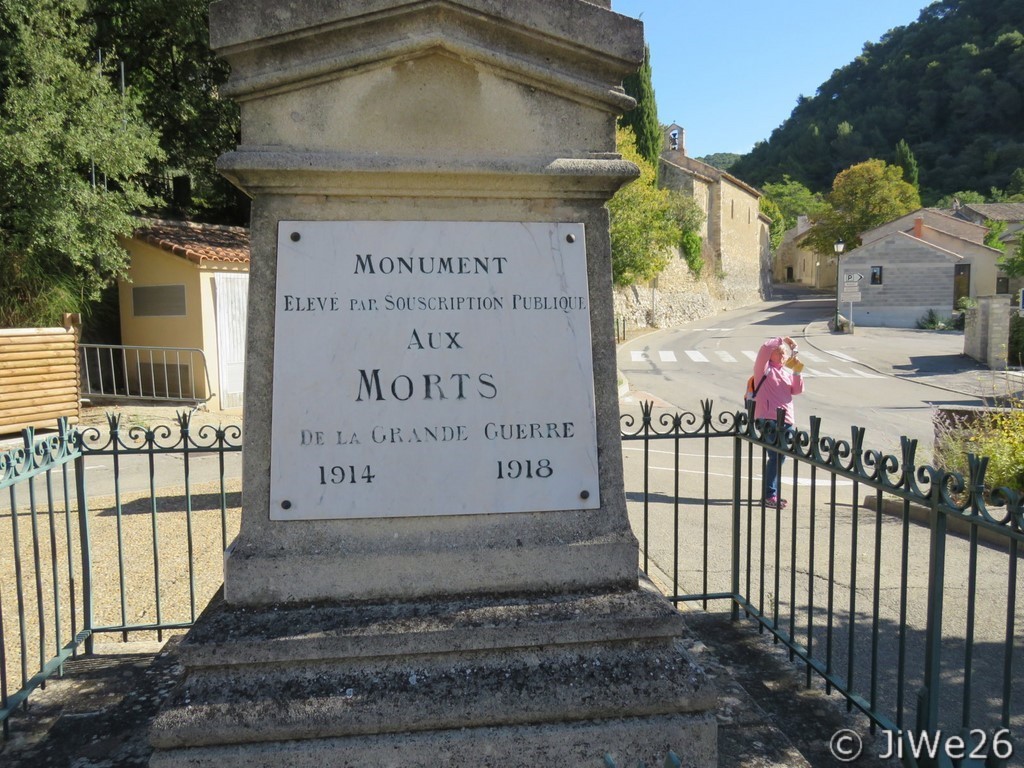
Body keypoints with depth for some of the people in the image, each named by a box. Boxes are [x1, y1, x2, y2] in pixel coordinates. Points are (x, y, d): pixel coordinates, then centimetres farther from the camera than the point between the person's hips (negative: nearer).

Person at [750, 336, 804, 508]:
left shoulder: (788, 372, 19)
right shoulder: (765, 369, 1)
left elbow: (797, 390, 7)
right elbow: (764, 348, -15)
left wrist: (797, 373, -6)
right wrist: (782, 339, -8)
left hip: (787, 420, 7)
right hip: (769, 419, -7)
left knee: (781, 456, 11)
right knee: (775, 456, -11)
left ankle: (771, 492, 23)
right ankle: (770, 495, -5)